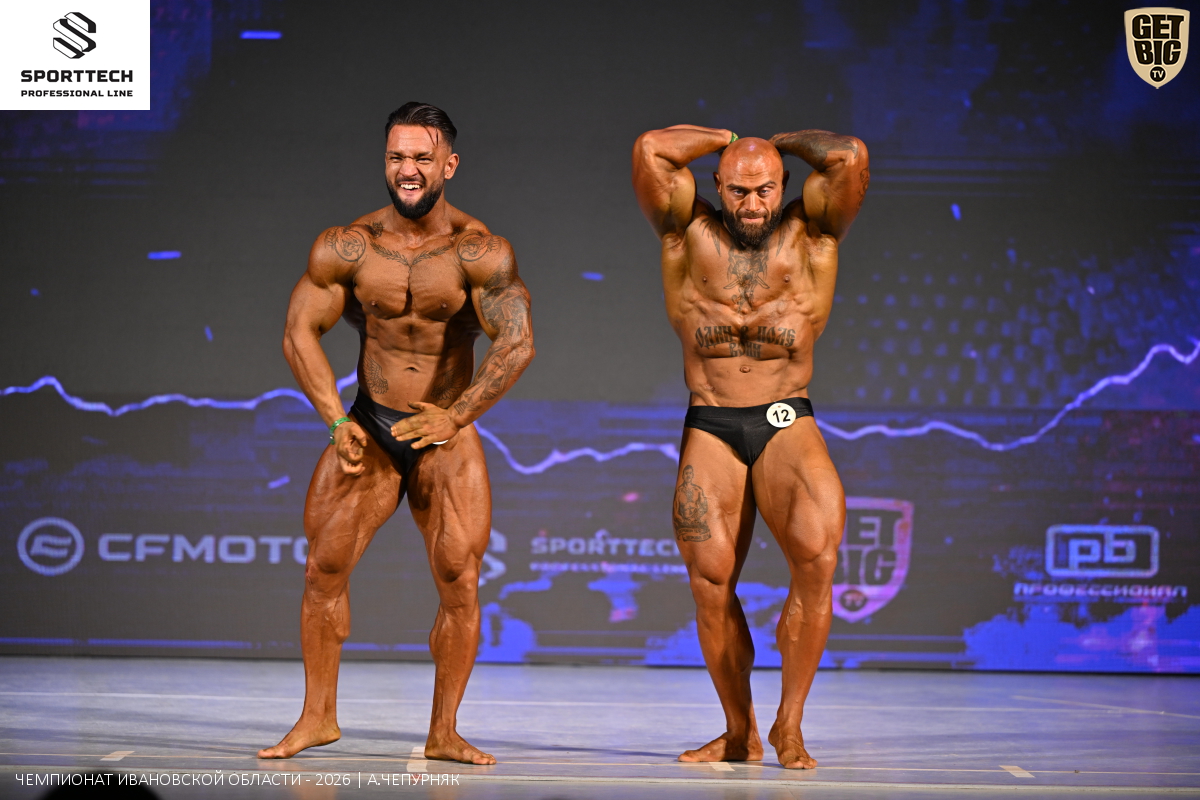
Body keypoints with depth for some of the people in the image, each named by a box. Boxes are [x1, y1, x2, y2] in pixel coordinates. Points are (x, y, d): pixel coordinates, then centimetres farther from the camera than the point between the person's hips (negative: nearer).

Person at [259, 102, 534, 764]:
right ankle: (317, 717, 7)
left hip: (448, 435, -2)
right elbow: (300, 333, -2)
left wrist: (455, 418, -26)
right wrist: (337, 421, -13)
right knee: (324, 566, -6)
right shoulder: (344, 247, -4)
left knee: (459, 581, -9)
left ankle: (443, 733, 3)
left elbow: (517, 344, -19)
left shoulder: (480, 251, -12)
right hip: (368, 426, 2)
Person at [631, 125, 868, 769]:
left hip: (788, 426, -1)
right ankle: (739, 732, 10)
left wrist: (780, 142, 6)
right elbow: (649, 151, -6)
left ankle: (789, 723, -14)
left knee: (818, 550, -24)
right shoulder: (690, 236, 5)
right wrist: (728, 139, 7)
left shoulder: (809, 233, 5)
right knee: (710, 579, -8)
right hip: (709, 431, 1)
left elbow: (850, 158, -9)